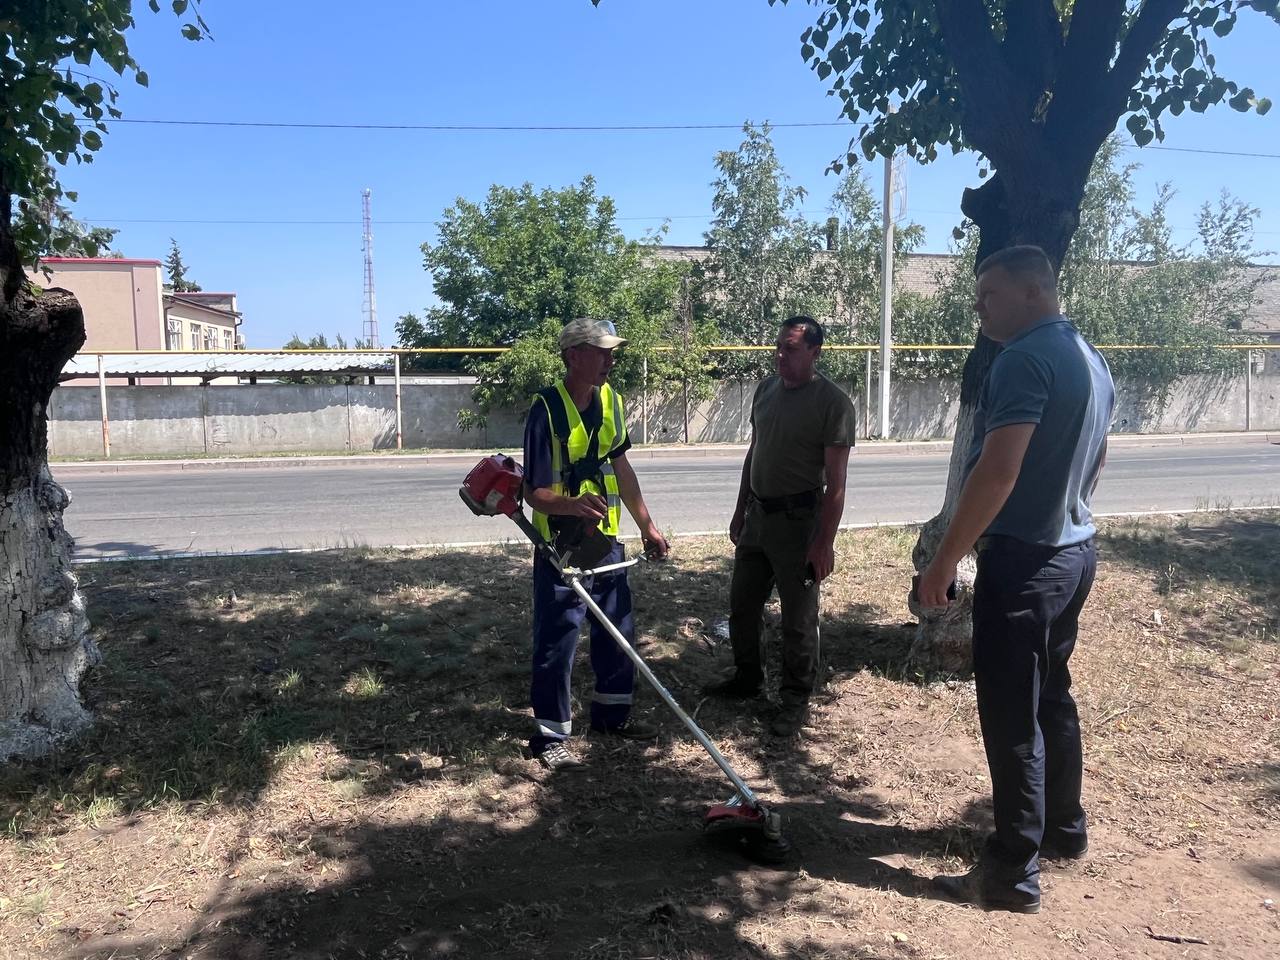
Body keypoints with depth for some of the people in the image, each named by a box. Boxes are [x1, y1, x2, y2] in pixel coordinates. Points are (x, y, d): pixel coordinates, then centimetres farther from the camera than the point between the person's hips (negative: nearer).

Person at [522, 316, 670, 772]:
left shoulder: (610, 400, 3)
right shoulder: (547, 409, -19)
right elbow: (535, 491, -20)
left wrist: (647, 525, 14)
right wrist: (573, 504, -40)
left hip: (605, 540, 7)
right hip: (561, 546, -7)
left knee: (619, 629, 17)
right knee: (557, 640, 2)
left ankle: (612, 713, 36)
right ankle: (550, 734, 18)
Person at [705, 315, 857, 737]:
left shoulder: (832, 402, -14)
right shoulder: (766, 390, 7)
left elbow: (835, 481, -15)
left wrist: (825, 541, -18)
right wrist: (740, 510, 17)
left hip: (798, 520, -7)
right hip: (758, 513, 7)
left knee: (798, 618, 4)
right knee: (742, 604, 17)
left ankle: (796, 699, 21)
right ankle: (747, 679, 36)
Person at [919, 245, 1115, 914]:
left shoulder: (1026, 359, -19)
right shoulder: (1090, 359, 12)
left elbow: (997, 471, -27)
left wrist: (944, 560, -22)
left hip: (1023, 559, -10)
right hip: (1075, 551, 10)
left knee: (1012, 716, -2)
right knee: (1051, 695, 22)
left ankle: (1014, 874, 8)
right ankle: (1064, 829, 37)